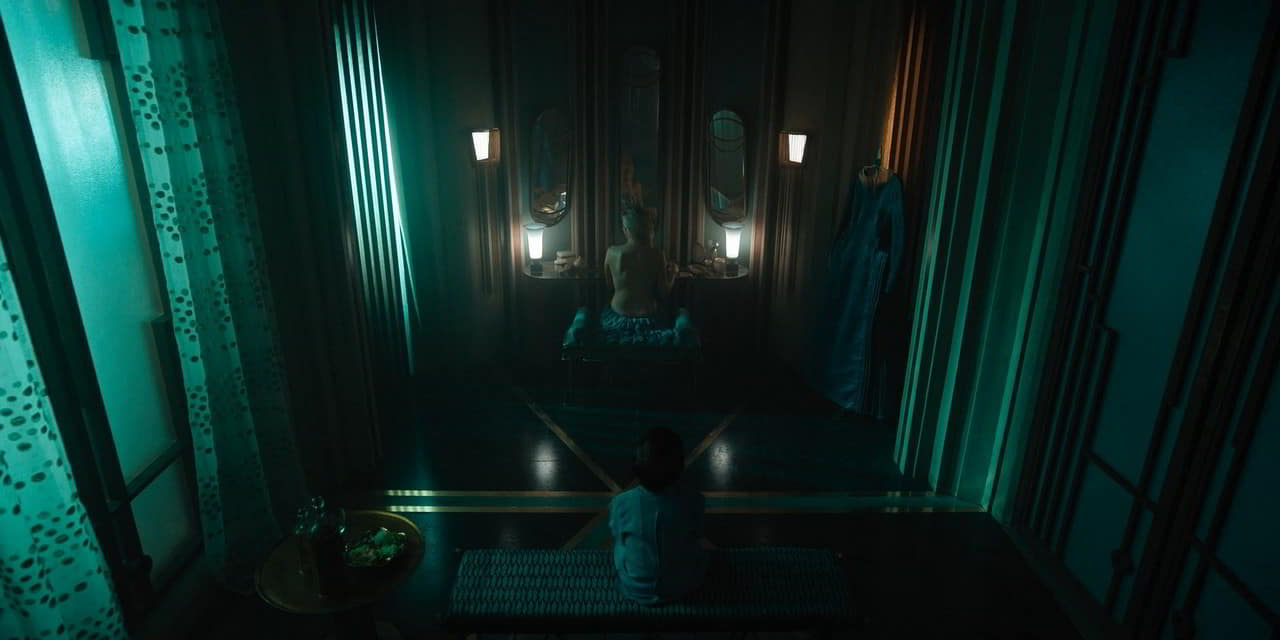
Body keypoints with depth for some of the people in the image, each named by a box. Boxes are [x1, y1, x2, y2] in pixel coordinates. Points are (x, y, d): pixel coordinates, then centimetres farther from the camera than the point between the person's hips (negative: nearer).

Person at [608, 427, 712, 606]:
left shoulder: (622, 503, -29)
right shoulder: (693, 500, -27)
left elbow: (619, 538, -5)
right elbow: (696, 535, -5)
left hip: (637, 590, 0)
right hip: (682, 587, 0)